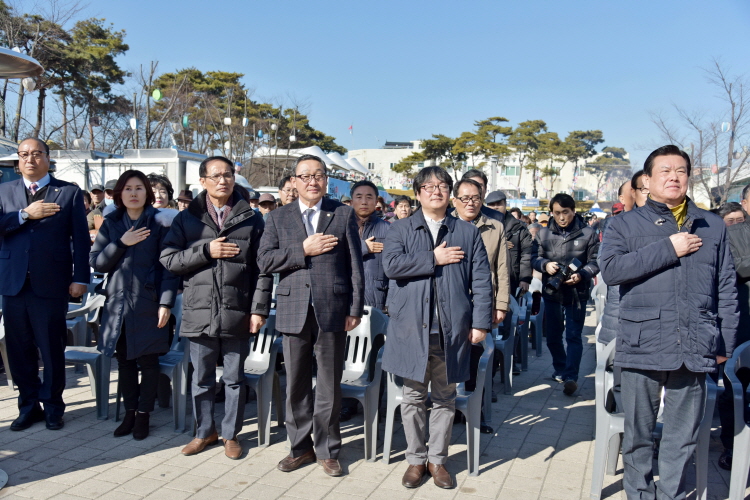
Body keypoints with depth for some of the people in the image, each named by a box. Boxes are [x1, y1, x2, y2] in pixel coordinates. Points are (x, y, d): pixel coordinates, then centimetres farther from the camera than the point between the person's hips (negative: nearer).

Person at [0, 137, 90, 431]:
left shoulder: (69, 192, 3)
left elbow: (80, 239, -1)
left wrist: (80, 278, -7)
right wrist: (25, 215, -12)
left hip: (51, 284, -3)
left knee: (52, 349, 4)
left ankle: (53, 407, 19)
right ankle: (29, 406, 24)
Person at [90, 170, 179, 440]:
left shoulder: (160, 222, -4)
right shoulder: (111, 224, 8)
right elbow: (96, 262, 2)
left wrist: (166, 303, -13)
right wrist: (121, 243, -12)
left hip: (148, 303, -4)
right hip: (117, 303, 4)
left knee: (147, 360, 4)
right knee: (124, 360, 10)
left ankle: (143, 415, 17)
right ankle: (129, 413, 24)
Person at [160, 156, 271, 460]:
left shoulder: (251, 219, 4)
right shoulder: (186, 219, 7)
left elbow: (262, 268, 0)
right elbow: (168, 260, 0)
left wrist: (259, 309, -6)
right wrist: (206, 251, -11)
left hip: (237, 314, -1)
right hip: (199, 312, 1)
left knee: (234, 378, 10)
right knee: (202, 378, 13)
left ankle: (231, 434, 26)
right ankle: (205, 431, 30)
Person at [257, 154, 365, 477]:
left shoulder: (344, 215, 5)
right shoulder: (278, 218, 9)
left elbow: (355, 265, 2)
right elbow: (264, 261, -2)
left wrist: (355, 309, -3)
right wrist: (303, 250, -12)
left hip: (332, 311, -1)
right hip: (293, 311, 2)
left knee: (330, 385, 7)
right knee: (296, 384, 11)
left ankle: (327, 450, 23)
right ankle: (300, 447, 27)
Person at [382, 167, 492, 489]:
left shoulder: (468, 233, 8)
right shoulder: (401, 230, 6)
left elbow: (481, 281, 3)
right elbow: (391, 264, -12)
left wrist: (481, 322, -5)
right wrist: (434, 259, -10)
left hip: (452, 329, 1)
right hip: (412, 329, -1)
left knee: (444, 399, 11)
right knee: (413, 397, 8)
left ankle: (437, 459, 26)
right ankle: (415, 459, 24)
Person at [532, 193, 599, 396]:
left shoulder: (588, 233, -3)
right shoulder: (544, 234, 5)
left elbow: (595, 261, -2)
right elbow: (534, 257, 6)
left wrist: (581, 275, -20)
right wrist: (545, 265, -15)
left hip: (577, 293, -3)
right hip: (551, 291, 4)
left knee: (573, 336, -6)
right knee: (552, 335, 13)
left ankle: (571, 377, -5)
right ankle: (560, 370, 32)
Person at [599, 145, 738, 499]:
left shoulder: (712, 226, 11)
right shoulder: (626, 224, 4)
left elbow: (727, 289, 12)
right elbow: (610, 269, -13)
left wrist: (725, 341, 8)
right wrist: (668, 249, -13)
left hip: (696, 348, 2)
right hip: (643, 346, -1)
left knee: (683, 436, 11)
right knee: (638, 433, 9)